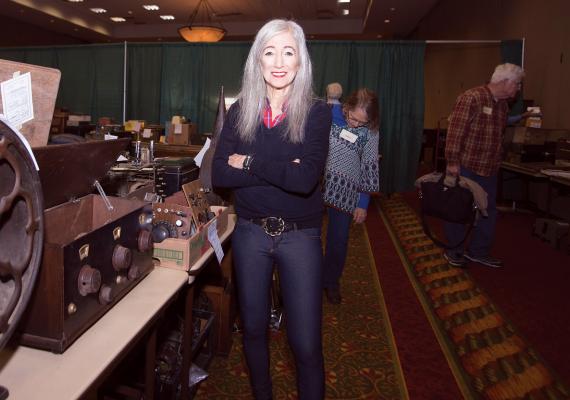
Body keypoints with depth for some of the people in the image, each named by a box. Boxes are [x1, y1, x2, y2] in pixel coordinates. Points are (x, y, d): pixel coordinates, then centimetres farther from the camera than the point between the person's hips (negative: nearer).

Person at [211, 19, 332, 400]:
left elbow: (305, 179, -22)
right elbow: (220, 174, -10)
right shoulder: (240, 111, 0)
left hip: (300, 237, -3)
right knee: (254, 328, 20)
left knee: (306, 344, 3)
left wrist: (249, 163, -13)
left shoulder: (317, 112, -8)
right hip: (249, 233, 3)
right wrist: (280, 171, -18)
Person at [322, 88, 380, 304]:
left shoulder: (370, 132, -4)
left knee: (339, 240, 10)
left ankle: (331, 282, 34)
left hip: (345, 193, 1)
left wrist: (363, 203, 3)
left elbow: (369, 167, 2)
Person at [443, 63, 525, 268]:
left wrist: (496, 162, 15)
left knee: (488, 211, 13)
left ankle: (478, 251, 27)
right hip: (464, 167, -8)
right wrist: (453, 161, -21)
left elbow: (498, 135, 18)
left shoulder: (503, 104, 12)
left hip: (489, 169, 8)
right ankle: (453, 251, 20)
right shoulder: (471, 98, -15)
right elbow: (455, 131, -19)